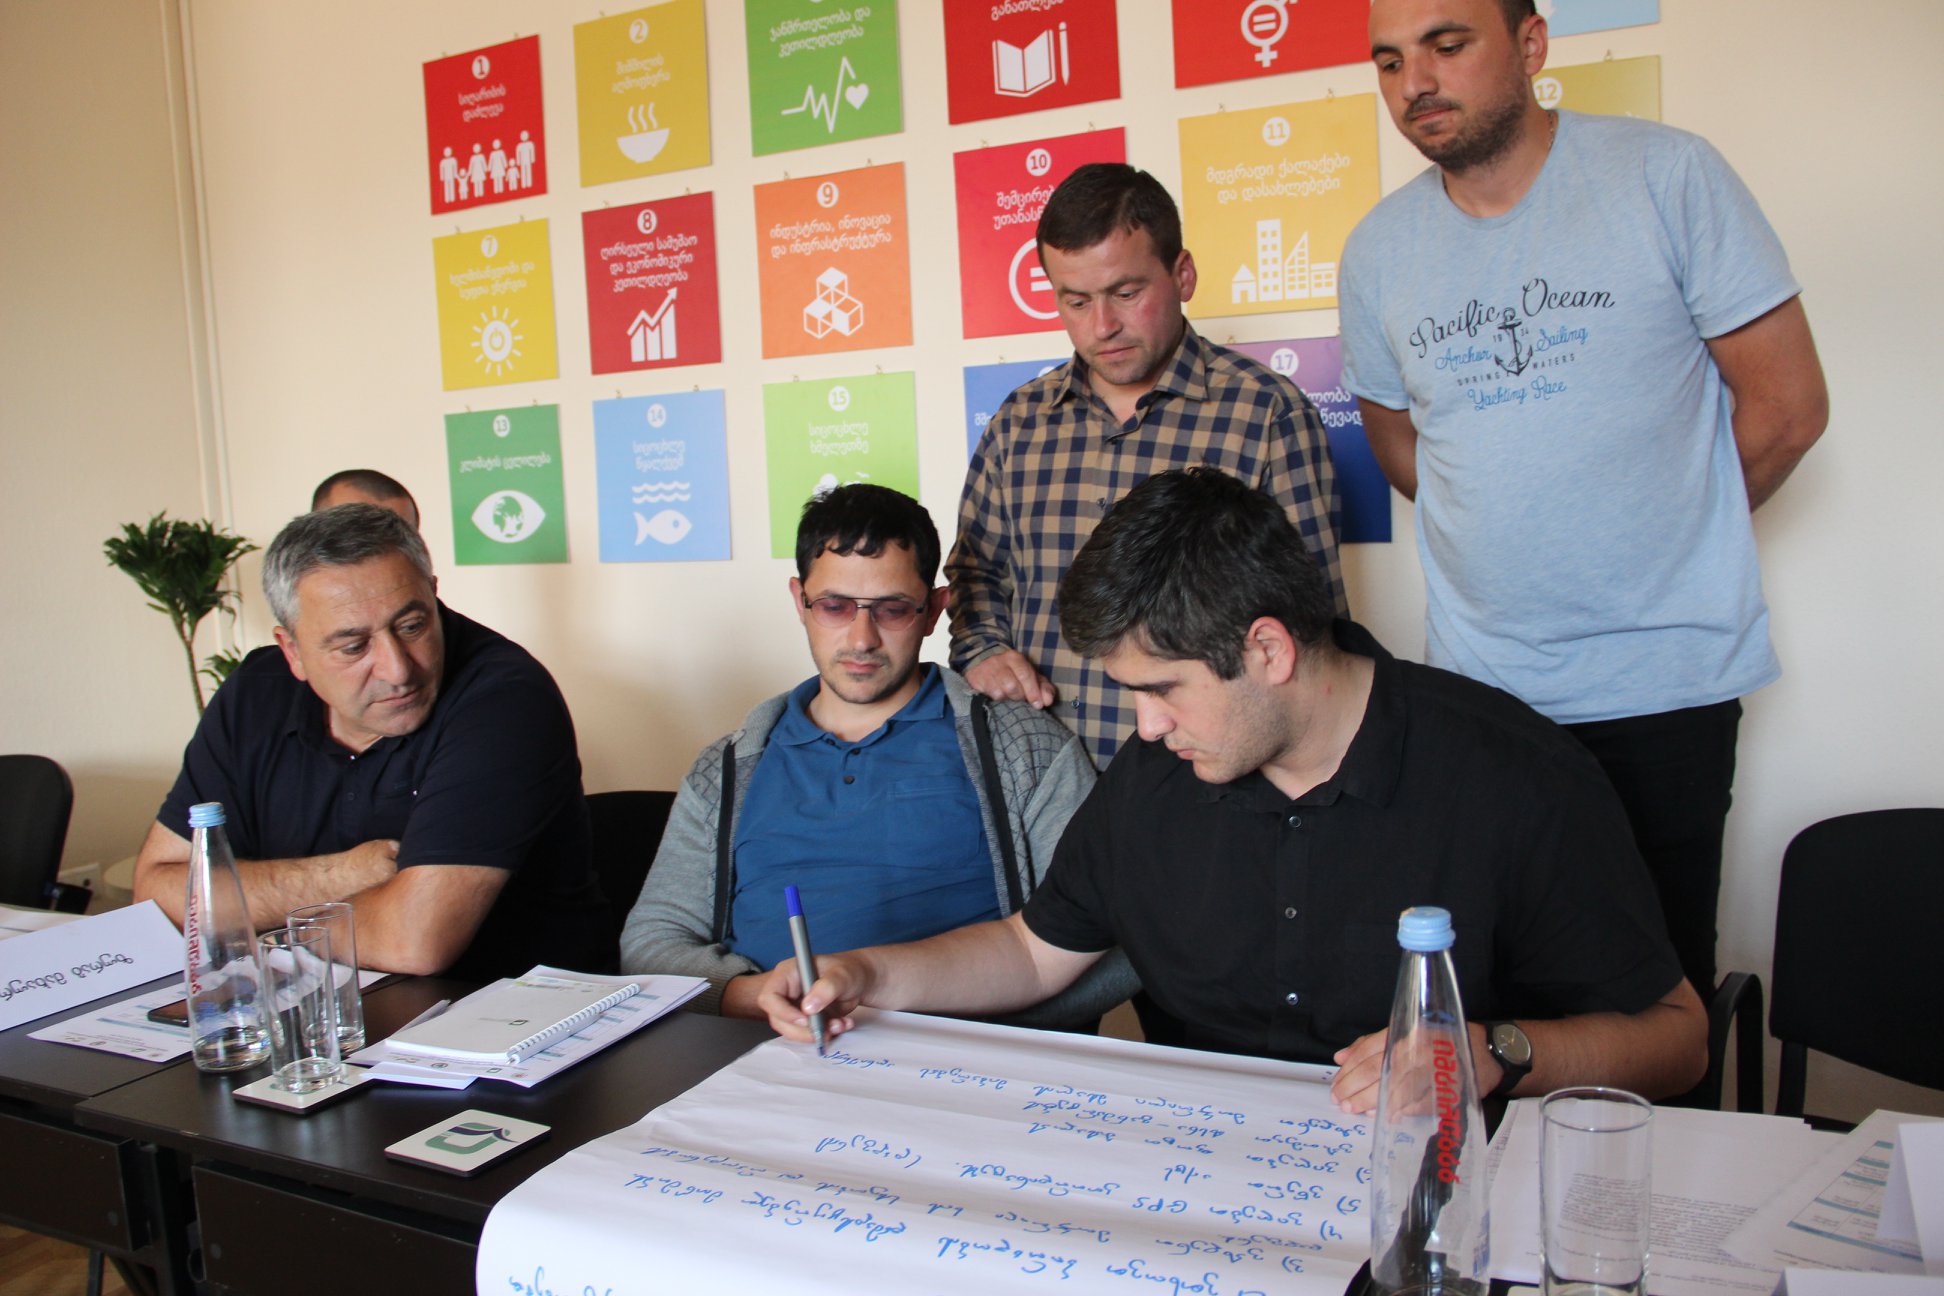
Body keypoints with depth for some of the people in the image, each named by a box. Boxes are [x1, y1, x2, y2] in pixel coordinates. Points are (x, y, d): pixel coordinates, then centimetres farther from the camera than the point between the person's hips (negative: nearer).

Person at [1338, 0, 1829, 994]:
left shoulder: (1667, 176, -5)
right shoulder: (1377, 251, 5)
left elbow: (1785, 406, -2)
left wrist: (1652, 541, 5)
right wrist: (1511, 540, 9)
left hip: (1664, 680, -2)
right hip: (1477, 680, 3)